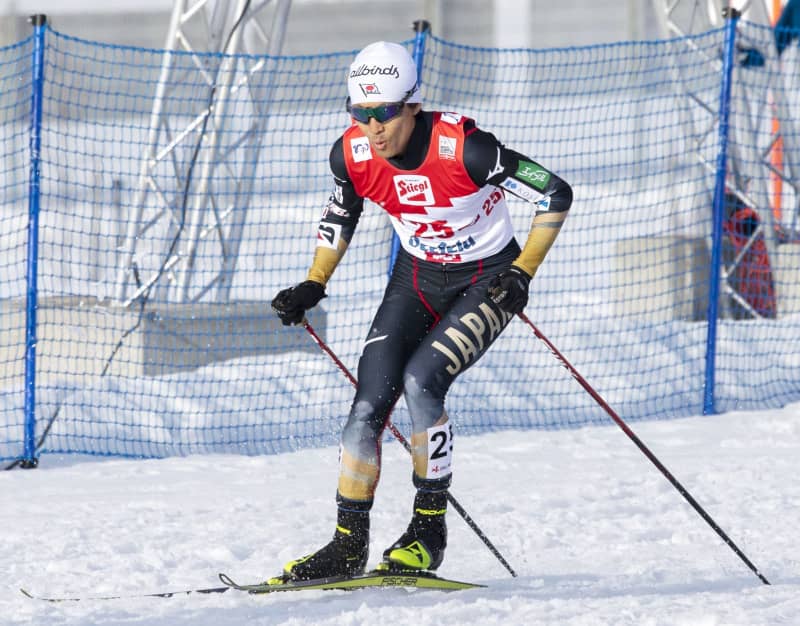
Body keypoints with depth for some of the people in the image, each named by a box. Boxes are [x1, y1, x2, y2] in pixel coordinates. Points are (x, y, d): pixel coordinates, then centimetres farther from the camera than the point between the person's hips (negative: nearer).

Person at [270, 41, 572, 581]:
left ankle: (430, 528, -10)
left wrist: (522, 273, -24)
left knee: (420, 381, -25)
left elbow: (555, 195, -21)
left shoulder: (463, 148, -30)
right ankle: (349, 545, 5)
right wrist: (313, 286, 0)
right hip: (417, 277, 5)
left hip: (486, 280, -5)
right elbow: (340, 217, 8)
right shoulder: (352, 155, -15)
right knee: (368, 405, -7)